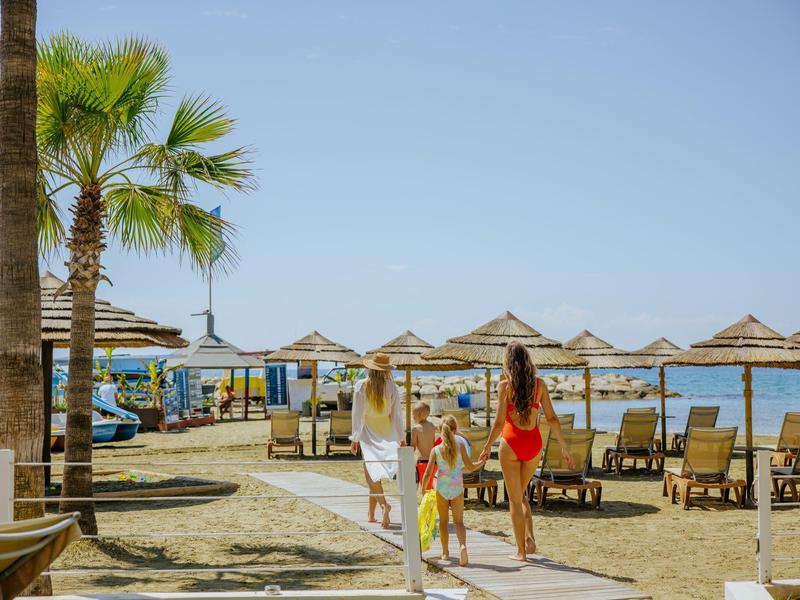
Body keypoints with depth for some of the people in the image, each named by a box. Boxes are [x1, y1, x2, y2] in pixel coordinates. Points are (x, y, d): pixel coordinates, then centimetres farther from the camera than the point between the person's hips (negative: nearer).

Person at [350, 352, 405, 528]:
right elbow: (396, 414, -1)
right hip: (386, 432, 3)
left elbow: (357, 413, -7)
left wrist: (355, 438, -1)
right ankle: (371, 513, 17)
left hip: (368, 432, -2)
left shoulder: (361, 386, -9)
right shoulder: (391, 387, -4)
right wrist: (402, 437, 8)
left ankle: (384, 504, -26)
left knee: (371, 473, -2)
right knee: (373, 472, 12)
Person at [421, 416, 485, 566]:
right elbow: (470, 466, -3)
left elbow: (428, 473, -5)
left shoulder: (436, 449, -4)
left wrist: (423, 489, 9)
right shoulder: (460, 445, -5)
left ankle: (445, 552, 21)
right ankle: (462, 545, -22)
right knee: (458, 521, 4)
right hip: (457, 488, 0)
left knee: (443, 521, 15)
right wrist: (482, 463, 15)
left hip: (442, 488, 0)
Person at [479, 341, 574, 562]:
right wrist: (564, 447, 8)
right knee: (520, 494, 23)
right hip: (534, 443, 4)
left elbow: (499, 422, -12)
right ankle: (529, 537, 6)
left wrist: (487, 447, 0)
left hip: (511, 443, -4)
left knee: (515, 498, 8)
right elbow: (552, 418, 1)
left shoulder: (505, 385, -10)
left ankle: (521, 551, 9)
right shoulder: (539, 384, 1)